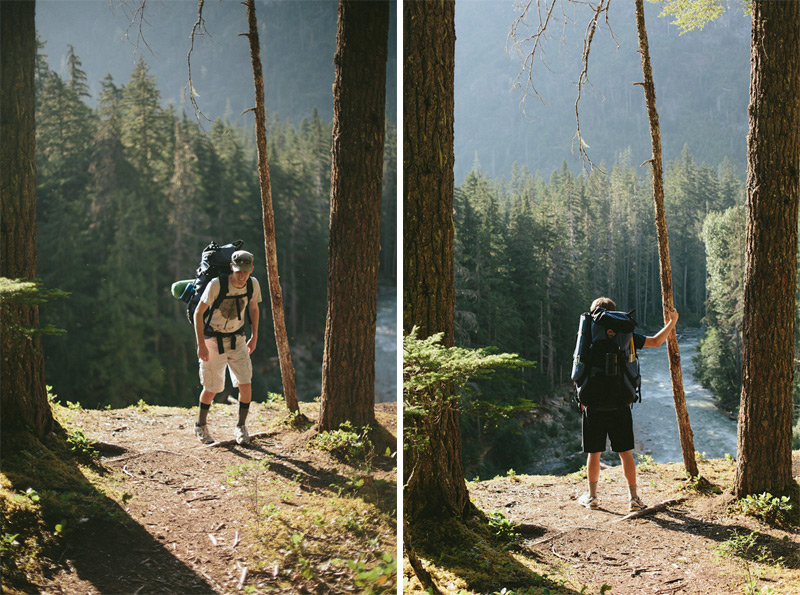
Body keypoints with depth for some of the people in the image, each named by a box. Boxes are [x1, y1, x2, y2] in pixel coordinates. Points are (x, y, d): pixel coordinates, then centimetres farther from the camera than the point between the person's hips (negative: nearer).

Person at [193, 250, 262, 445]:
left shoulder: (253, 285, -10)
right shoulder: (216, 285, -25)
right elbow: (198, 313, -18)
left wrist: (254, 336, 11)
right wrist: (201, 345, -20)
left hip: (237, 340, 4)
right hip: (213, 340, -4)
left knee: (245, 384, -6)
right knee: (211, 389, 3)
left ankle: (240, 427, 13)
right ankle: (201, 426, 28)